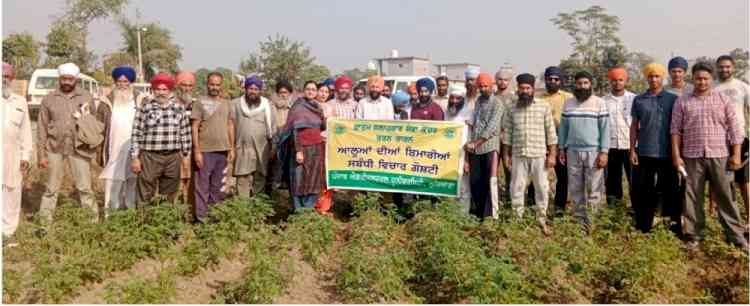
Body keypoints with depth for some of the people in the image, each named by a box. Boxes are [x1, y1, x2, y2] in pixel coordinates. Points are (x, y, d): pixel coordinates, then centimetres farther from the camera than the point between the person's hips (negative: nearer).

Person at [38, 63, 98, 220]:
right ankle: (44, 217, 20)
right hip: (55, 148, 1)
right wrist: (42, 154, 1)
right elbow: (42, 128, 4)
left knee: (84, 187, 2)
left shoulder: (86, 98, 3)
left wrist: (94, 143, -6)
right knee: (52, 187, 10)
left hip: (79, 148, -1)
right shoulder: (49, 99, 3)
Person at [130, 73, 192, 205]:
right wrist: (134, 157, -4)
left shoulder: (179, 108, 6)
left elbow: (185, 133, 10)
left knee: (169, 197, 12)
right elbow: (136, 134, -1)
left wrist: (186, 154, 9)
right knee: (145, 195, -1)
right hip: (150, 157, -2)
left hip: (173, 157, 3)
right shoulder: (145, 108, -1)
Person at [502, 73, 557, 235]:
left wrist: (552, 154, -4)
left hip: (539, 155, -1)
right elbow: (507, 133, 8)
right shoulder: (511, 110, 6)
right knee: (517, 188, 5)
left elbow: (551, 132, 0)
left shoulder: (544, 107, 1)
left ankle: (542, 220, 16)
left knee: (541, 188, 4)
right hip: (518, 155, 1)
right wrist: (506, 155, 5)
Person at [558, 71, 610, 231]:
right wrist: (562, 148, 7)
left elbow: (605, 128, -4)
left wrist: (604, 152, -10)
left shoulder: (599, 103, -2)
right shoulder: (568, 103, 8)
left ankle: (592, 222, 6)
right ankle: (578, 221, 17)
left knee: (593, 189, -1)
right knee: (575, 189, 8)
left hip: (594, 151, -3)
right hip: (573, 151, 4)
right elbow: (563, 126, 12)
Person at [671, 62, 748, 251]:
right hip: (692, 156, 0)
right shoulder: (682, 102, 5)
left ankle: (736, 236, 13)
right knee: (693, 198, 5)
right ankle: (693, 236, 15)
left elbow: (734, 128, 4)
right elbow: (676, 130, 3)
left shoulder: (724, 100, 6)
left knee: (726, 197, 4)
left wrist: (736, 154, -3)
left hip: (720, 156, 0)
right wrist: (676, 155, -3)